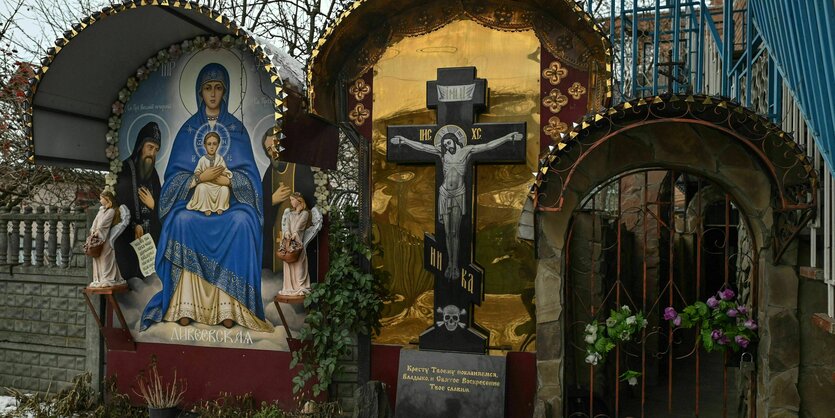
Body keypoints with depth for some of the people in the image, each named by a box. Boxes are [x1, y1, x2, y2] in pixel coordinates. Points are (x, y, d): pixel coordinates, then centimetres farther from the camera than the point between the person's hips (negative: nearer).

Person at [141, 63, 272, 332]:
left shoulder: (236, 128, 9)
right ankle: (186, 305, -28)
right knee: (183, 221, -33)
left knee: (241, 222, -33)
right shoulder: (188, 128, 10)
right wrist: (201, 177, -15)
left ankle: (228, 305, -29)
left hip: (230, 200, 0)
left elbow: (248, 175, 2)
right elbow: (175, 175, 4)